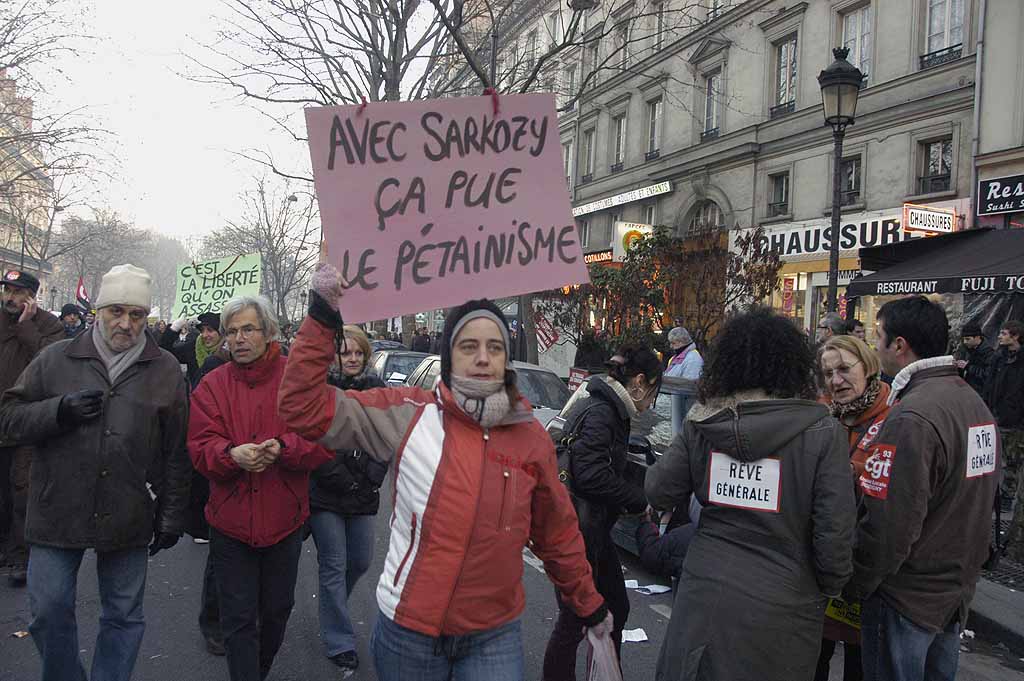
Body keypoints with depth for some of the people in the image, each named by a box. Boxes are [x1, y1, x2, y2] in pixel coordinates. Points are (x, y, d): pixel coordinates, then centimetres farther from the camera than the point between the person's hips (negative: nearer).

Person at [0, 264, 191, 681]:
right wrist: (59, 411, -16)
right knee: (49, 609, 9)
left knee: (123, 615, 11)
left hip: (128, 518, 0)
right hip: (58, 513, 0)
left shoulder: (166, 371, 1)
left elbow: (176, 452, 3)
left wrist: (171, 514, 2)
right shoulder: (55, 360, 2)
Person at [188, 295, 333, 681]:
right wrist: (232, 454, -28)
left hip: (284, 520, 1)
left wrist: (282, 448, -29)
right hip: (230, 522, 0)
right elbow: (200, 448, -8)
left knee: (277, 609, 19)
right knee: (238, 619, 4)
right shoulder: (212, 385, -1)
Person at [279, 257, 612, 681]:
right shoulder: (408, 415, -8)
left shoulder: (532, 439, -2)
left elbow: (557, 534, 10)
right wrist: (323, 319, -21)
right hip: (408, 631, -1)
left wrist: (589, 606, 18)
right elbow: (304, 408, -14)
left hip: (495, 638, 1)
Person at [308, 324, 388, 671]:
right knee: (334, 566, 3)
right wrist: (344, 480, -13)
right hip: (326, 495, -5)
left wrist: (372, 476, -6)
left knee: (361, 561, 14)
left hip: (364, 496, 5)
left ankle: (333, 607, 42)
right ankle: (339, 641, 15)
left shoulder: (376, 390, 5)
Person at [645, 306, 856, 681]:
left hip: (705, 591, 2)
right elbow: (835, 530, -13)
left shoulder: (702, 422, -6)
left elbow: (660, 493, -1)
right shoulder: (822, 431, -14)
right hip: (779, 604, -2)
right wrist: (829, 589, 4)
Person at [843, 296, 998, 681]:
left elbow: (888, 526, -26)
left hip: (907, 599, -8)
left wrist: (853, 588, -13)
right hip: (958, 590, 8)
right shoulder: (973, 401, 4)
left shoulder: (912, 418, -26)